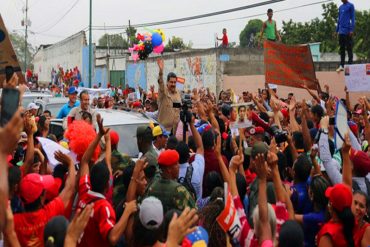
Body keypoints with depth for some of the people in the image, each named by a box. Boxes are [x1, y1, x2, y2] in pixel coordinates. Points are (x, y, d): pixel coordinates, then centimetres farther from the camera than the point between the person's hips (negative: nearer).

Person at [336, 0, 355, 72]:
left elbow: (352, 18, -7)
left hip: (347, 31, -6)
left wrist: (351, 30, -13)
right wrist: (337, 30, 15)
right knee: (341, 49, 8)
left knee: (349, 49, -2)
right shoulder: (340, 7, 15)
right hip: (341, 32, 6)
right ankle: (342, 66, 12)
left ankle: (350, 65, 2)